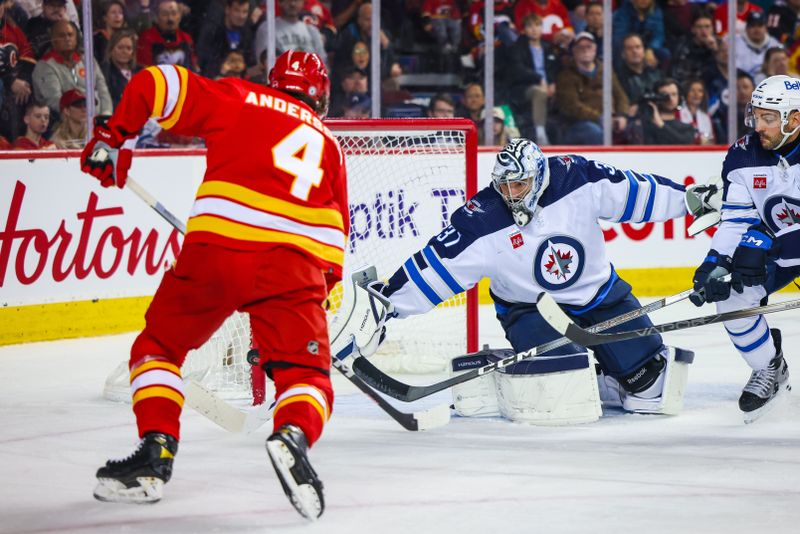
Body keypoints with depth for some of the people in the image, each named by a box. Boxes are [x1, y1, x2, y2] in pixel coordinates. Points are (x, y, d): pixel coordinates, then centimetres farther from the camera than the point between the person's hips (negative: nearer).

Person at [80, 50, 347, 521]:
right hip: (294, 264, 1)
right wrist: (323, 286, 32)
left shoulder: (235, 99, 19)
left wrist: (114, 136, 21)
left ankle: (156, 453, 7)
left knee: (159, 345, 20)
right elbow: (336, 230, 23)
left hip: (215, 249, -1)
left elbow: (157, 83, 9)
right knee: (305, 373, 7)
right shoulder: (328, 143, 27)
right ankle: (294, 433, -26)